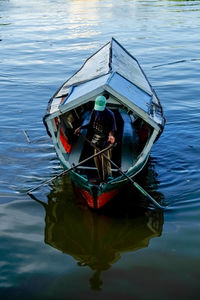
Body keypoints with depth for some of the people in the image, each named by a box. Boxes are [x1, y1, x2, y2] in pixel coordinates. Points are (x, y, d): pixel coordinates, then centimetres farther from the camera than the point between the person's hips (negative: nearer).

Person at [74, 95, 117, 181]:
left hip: (105, 140, -7)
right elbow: (91, 124, 13)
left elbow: (112, 129, -16)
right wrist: (80, 128, 2)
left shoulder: (109, 114, -17)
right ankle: (101, 180, 28)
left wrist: (111, 135, -36)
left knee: (105, 162, -4)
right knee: (97, 161, 14)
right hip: (96, 139, 7)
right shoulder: (95, 111, 2)